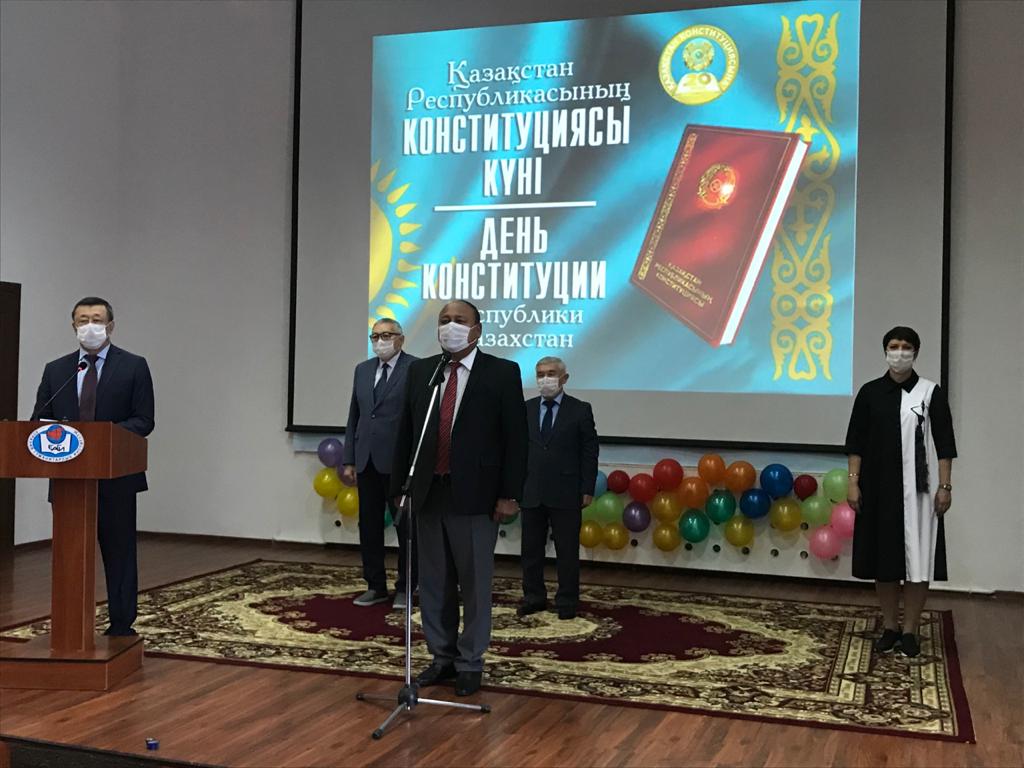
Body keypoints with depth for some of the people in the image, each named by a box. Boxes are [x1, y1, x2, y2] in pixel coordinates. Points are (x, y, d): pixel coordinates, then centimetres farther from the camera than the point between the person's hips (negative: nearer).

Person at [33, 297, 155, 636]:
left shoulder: (133, 366, 0)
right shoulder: (55, 370, 11)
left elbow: (143, 420, -4)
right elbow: (40, 419, 9)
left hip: (115, 478, -3)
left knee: (119, 553, 5)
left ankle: (121, 627, 13)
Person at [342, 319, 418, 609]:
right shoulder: (362, 369, 13)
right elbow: (354, 417, 14)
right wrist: (348, 460, 9)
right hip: (367, 461, 6)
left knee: (405, 526, 4)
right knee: (369, 525, 10)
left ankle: (405, 587, 15)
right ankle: (375, 586, 21)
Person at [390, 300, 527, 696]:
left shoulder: (502, 373, -3)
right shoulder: (420, 371, 9)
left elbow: (515, 438, -5)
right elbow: (406, 433, 11)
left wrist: (510, 495, -10)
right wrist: (400, 486, 7)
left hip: (475, 496, -4)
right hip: (428, 493, 4)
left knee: (475, 584, 5)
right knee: (434, 582, 12)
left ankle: (470, 663, 19)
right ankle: (442, 657, 26)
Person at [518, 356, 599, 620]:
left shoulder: (580, 410, 0)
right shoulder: (525, 409, 8)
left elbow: (590, 451, -1)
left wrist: (588, 489, -6)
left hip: (566, 494, -3)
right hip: (531, 492, 3)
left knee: (567, 550, 4)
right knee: (531, 549, 10)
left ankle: (567, 601, 15)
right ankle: (534, 597, 22)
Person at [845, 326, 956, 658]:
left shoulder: (931, 392, 0)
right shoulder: (870, 392, 4)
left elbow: (944, 444, -1)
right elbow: (856, 441, 5)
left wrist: (945, 486, -7)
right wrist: (854, 482, -2)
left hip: (918, 489, -2)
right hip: (879, 487, 2)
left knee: (917, 558, 0)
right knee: (883, 557, 7)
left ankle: (911, 630, 11)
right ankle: (889, 627, 19)